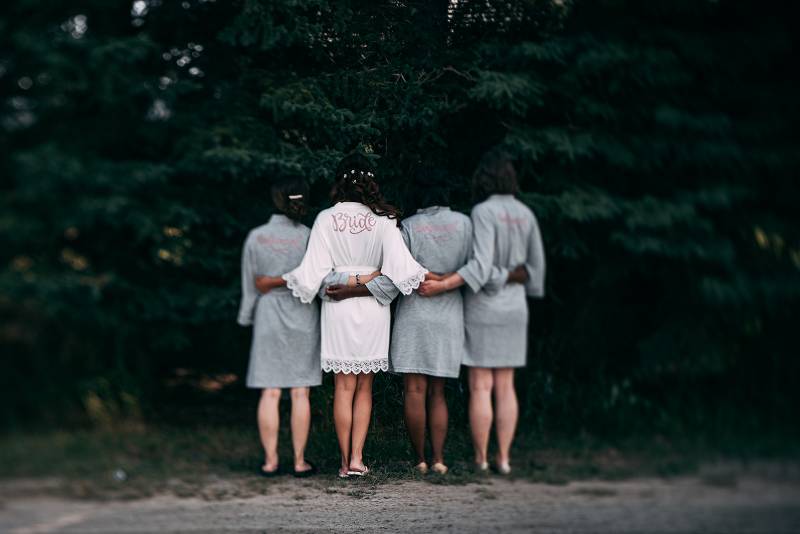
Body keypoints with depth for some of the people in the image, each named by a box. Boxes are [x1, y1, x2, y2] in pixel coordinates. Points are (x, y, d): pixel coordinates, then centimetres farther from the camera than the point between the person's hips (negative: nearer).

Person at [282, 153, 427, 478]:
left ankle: (345, 462, 9)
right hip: (373, 308, 1)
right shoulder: (383, 219, -6)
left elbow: (312, 271, -7)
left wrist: (280, 281, 8)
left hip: (338, 308, 0)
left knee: (344, 387, 6)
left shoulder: (326, 219, -6)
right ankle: (357, 458, 5)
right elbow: (400, 264, -12)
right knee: (365, 387, 11)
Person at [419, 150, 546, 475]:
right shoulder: (525, 214, 5)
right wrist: (530, 294, 26)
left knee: (480, 386, 0)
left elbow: (482, 266, -23)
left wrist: (442, 285, -24)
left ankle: (481, 458, 4)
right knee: (505, 385, 9)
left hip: (483, 305, -6)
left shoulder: (483, 212, -14)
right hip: (514, 307, 6)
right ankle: (504, 458, 10)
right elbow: (536, 263, 12)